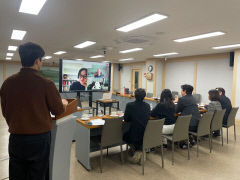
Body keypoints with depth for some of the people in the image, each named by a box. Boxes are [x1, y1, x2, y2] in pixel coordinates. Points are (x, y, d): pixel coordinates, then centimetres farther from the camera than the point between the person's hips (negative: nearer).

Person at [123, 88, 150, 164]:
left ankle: (135, 150, 20)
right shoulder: (147, 106, -2)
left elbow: (126, 119, -3)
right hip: (146, 135, 3)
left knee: (124, 135, 28)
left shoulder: (129, 105, -12)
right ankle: (140, 150, 21)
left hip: (134, 135, -2)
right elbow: (148, 118, 10)